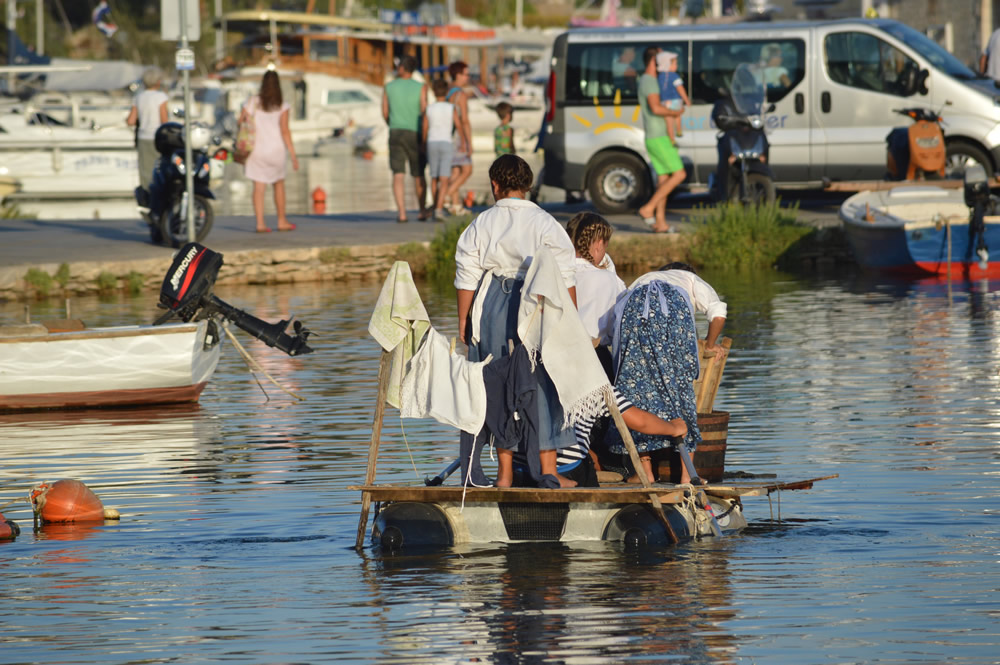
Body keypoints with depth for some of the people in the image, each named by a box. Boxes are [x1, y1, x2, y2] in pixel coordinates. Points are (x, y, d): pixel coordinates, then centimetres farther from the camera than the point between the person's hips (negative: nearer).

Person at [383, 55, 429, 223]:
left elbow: (385, 113, 8)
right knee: (418, 174, 15)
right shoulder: (419, 88, -4)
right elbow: (425, 111, -6)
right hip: (414, 133, 0)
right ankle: (422, 210, 26)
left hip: (395, 133, 0)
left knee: (398, 175, -3)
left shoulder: (388, 87, 1)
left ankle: (401, 212, -15)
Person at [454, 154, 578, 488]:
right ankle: (548, 469, 5)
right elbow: (565, 279, -3)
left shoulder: (480, 225, 2)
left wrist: (463, 321, 11)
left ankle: (505, 472, 9)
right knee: (542, 385, 5)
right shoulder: (545, 224, -2)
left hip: (491, 308, 2)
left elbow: (466, 278, 3)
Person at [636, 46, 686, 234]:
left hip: (653, 139, 10)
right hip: (659, 138, -10)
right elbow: (656, 108, -30)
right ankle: (648, 208, -10)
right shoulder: (650, 82, -16)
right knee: (679, 174, -9)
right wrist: (675, 113, -15)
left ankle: (660, 222, 6)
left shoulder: (644, 81, 17)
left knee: (663, 178, 9)